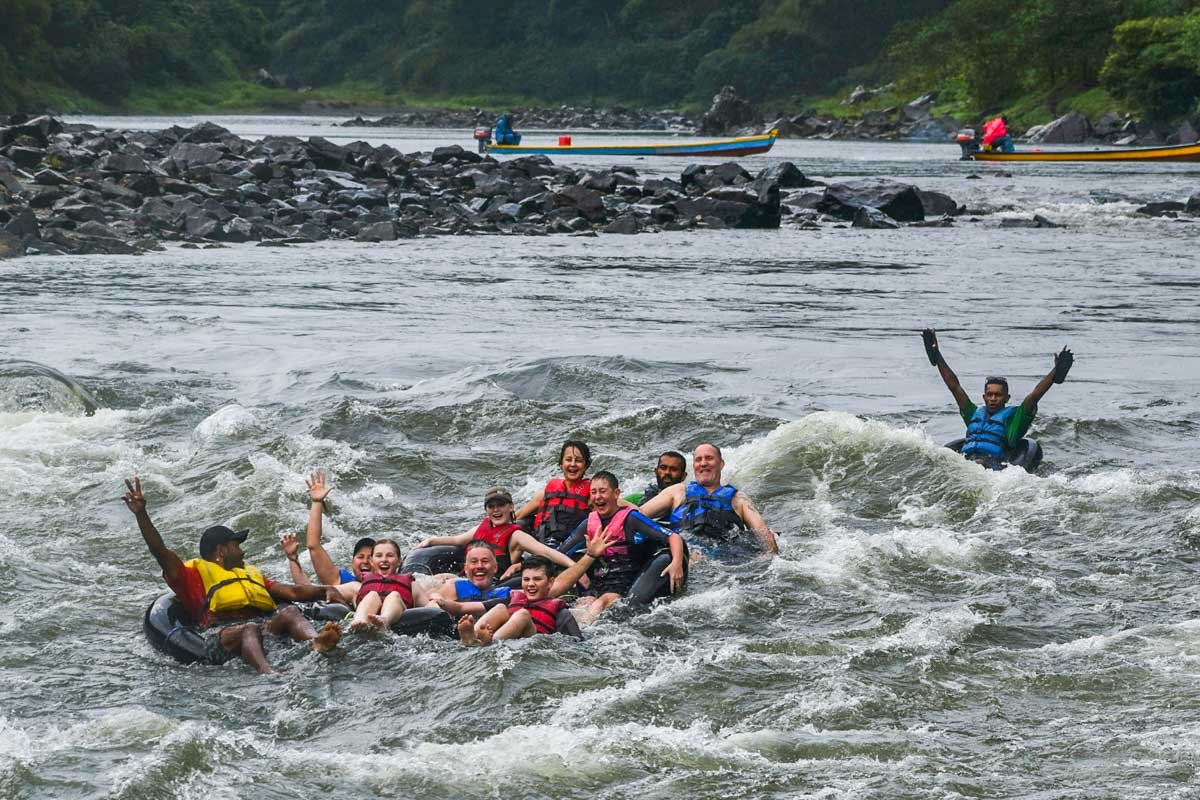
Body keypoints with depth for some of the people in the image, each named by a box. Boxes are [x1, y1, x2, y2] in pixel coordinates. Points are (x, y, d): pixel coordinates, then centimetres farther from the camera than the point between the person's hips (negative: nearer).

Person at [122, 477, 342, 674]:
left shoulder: (251, 575, 40)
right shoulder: (195, 575, 25)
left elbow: (293, 592, 29)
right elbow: (161, 553, 10)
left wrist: (325, 591, 9)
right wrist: (141, 514, -3)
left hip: (266, 626, 4)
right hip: (220, 634, -4)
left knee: (290, 612, -25)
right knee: (249, 630, -37)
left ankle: (317, 642, -59)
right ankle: (267, 673, -68)